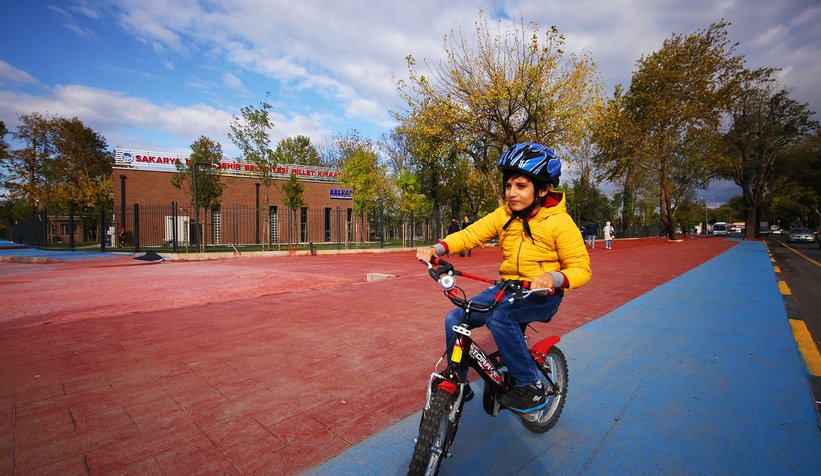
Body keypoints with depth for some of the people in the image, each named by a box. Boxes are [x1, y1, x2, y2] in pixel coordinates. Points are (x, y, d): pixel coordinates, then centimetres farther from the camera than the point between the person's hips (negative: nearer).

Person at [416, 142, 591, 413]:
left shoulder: (560, 222, -12)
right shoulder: (504, 215, 0)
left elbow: (581, 268, -14)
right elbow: (471, 234, -8)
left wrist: (554, 277, -36)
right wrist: (437, 249, -25)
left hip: (542, 295, -5)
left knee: (498, 316, -34)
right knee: (454, 319, -8)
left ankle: (532, 386, -11)